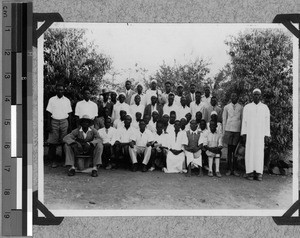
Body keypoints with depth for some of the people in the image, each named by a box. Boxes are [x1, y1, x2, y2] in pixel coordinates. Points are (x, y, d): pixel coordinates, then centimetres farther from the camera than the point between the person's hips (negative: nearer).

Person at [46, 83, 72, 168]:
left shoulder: (67, 100, 10)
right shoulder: (52, 100, 6)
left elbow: (69, 114, 11)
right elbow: (49, 113, 4)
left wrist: (70, 125, 5)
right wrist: (48, 125, -4)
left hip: (64, 121, 1)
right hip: (54, 122, -1)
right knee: (52, 142, -4)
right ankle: (53, 161, 4)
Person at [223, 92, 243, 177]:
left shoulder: (241, 107, 7)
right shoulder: (226, 107, 9)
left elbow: (242, 120, 9)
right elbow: (224, 120, 10)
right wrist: (223, 132, 5)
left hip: (237, 131, 0)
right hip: (228, 130, 0)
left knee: (236, 150, 0)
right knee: (229, 150, 1)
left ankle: (235, 169, 6)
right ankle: (229, 169, 5)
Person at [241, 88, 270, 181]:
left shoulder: (265, 107, 7)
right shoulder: (247, 107, 6)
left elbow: (267, 122, 6)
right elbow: (244, 121, 5)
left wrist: (266, 135, -1)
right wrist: (243, 134, -3)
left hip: (260, 134, 0)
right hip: (249, 133, 0)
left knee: (259, 152, -3)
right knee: (250, 152, -3)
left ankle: (259, 173, -1)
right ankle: (250, 172, 0)